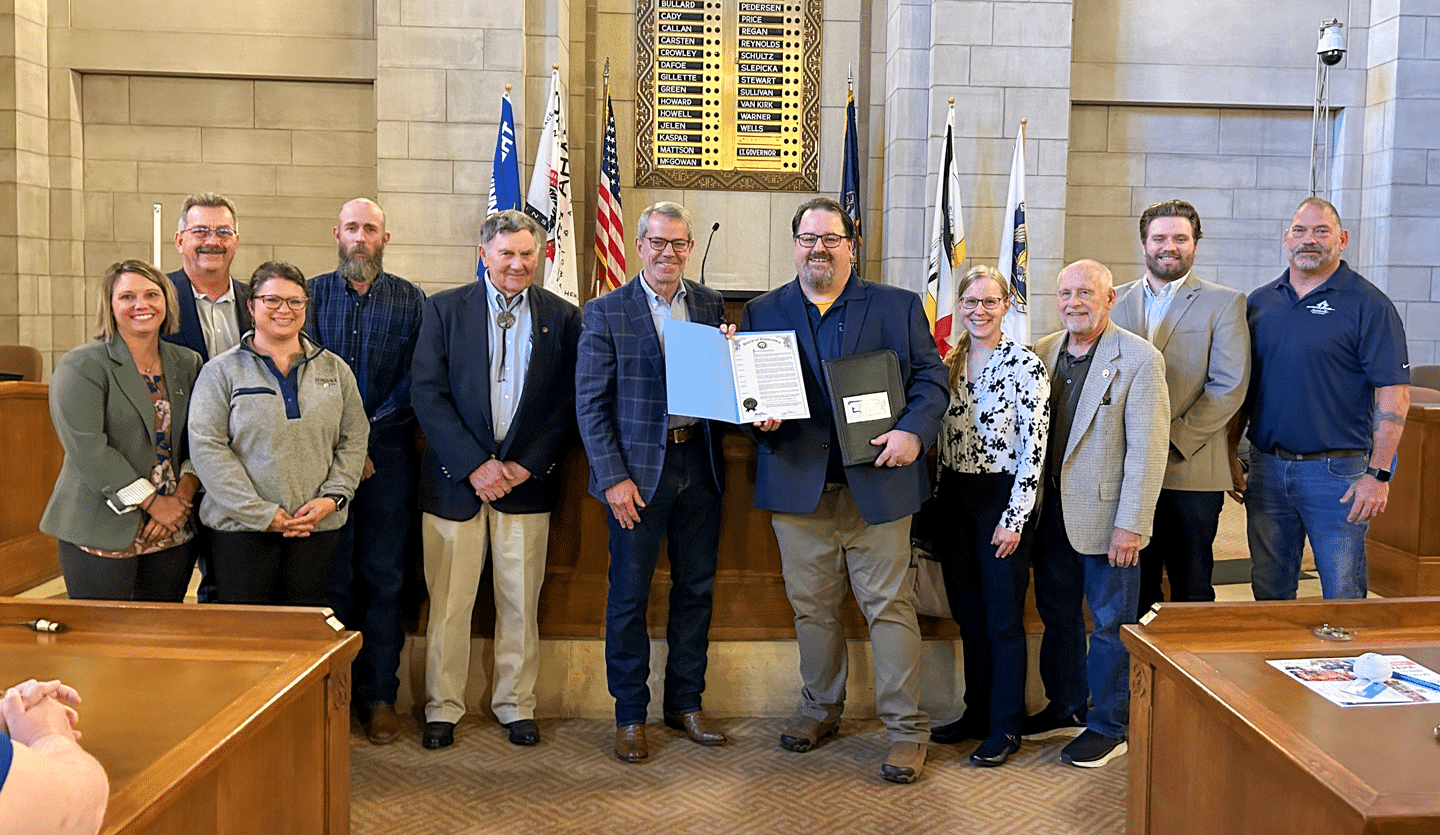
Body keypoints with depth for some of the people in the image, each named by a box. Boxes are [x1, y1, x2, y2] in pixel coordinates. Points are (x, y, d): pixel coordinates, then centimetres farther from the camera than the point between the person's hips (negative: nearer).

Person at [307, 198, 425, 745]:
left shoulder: (409, 300, 7)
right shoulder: (312, 294, 8)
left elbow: (416, 380, -1)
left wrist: (369, 429, -11)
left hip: (389, 454, 0)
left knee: (383, 577, 3)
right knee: (330, 574, 3)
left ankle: (379, 695, 12)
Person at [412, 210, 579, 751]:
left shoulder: (562, 317, 6)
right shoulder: (444, 310, 3)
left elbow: (569, 404, 2)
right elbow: (427, 394, -5)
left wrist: (527, 465, -8)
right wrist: (476, 465, -12)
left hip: (527, 479, 1)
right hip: (456, 479, -1)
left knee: (521, 602, 9)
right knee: (448, 601, 4)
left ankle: (516, 705, 23)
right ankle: (442, 708, 20)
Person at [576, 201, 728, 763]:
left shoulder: (711, 305, 9)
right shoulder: (606, 312, -3)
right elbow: (590, 403, -6)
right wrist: (614, 478, -12)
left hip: (698, 462, 4)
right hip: (638, 468, -4)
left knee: (696, 590, 13)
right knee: (629, 596, 4)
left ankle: (686, 703, 28)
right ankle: (630, 715, 19)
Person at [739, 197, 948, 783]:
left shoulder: (900, 307, 7)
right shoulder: (763, 312, 11)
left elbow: (931, 377, 4)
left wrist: (913, 431, -13)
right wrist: (758, 416, -10)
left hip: (877, 483, -2)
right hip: (798, 484, 2)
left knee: (889, 605, 0)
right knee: (811, 605, 12)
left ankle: (907, 729, 11)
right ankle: (821, 708, 30)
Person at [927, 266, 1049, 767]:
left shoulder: (1025, 365, -10)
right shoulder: (950, 364, 9)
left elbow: (1034, 448, -13)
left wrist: (1014, 517, -15)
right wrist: (937, 500, 10)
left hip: (1002, 499, -6)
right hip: (954, 498, 6)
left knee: (1003, 618, 2)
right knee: (968, 615, 14)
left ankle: (1006, 728, 14)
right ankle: (977, 713, 28)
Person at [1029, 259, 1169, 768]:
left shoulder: (1140, 359, -11)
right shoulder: (1043, 353, 6)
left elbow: (1147, 450, -14)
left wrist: (1130, 525, -17)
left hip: (1105, 516, -6)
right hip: (1051, 511, 6)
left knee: (1111, 624, 6)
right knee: (1057, 616, 18)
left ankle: (1108, 726, 20)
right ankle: (1065, 706, 35)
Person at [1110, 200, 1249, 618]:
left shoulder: (1224, 303, 2)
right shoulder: (1116, 301, 12)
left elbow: (1229, 387, -7)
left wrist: (1173, 442, -14)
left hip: (1191, 471, -3)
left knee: (1192, 593, 5)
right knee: (1134, 588, 10)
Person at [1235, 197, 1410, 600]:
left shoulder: (1367, 304, -4)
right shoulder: (1259, 303, 10)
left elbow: (1393, 393, -8)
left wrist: (1378, 474, -15)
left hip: (1338, 473, -4)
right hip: (1266, 467, 4)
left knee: (1343, 596, 4)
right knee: (1268, 592, 13)